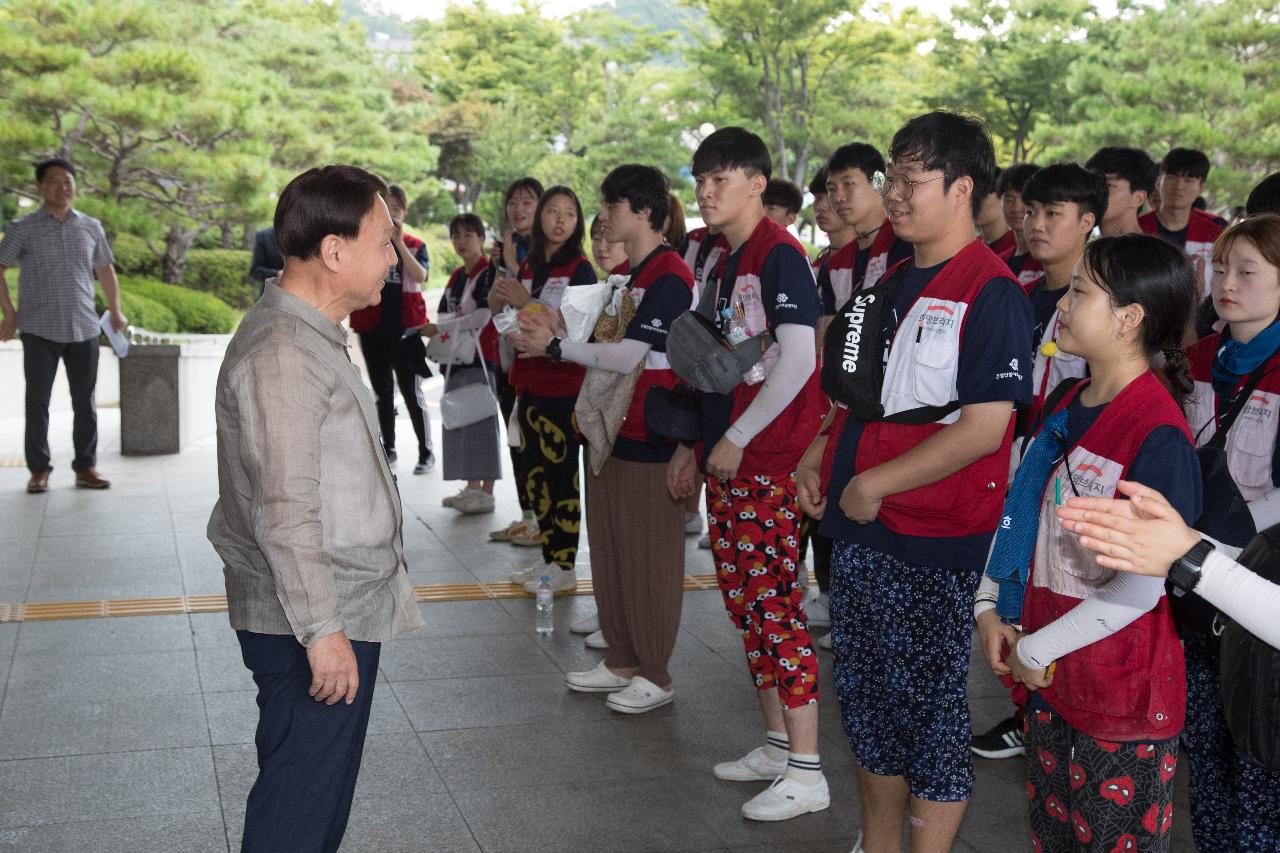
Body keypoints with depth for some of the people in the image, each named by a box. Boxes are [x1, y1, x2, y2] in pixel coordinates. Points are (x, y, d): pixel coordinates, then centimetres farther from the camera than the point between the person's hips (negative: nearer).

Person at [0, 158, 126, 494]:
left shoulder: (91, 227, 9)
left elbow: (105, 269, 20)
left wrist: (115, 311, 15)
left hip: (84, 329, 3)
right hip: (39, 330, -2)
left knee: (85, 401, 6)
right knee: (37, 400, 2)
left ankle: (86, 467, 14)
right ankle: (39, 469, 10)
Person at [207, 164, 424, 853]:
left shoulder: (311, 336, 13)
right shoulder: (281, 355, -21)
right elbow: (285, 512, -25)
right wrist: (321, 630, -23)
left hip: (340, 611, 10)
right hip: (307, 623, -10)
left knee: (323, 794, 19)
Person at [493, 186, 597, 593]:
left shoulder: (580, 269, -7)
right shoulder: (527, 266, 12)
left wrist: (527, 302, -22)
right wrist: (499, 294, -5)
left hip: (563, 387, -7)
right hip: (529, 382, 7)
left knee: (560, 476, -2)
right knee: (534, 475, 13)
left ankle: (564, 567, 7)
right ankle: (548, 558, 24)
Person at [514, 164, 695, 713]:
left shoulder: (669, 277, -16)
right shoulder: (627, 273, 15)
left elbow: (627, 357, -21)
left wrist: (555, 346, -14)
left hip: (649, 438, -10)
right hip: (612, 426, 10)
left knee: (649, 558, 0)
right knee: (609, 551, 15)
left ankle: (655, 675, 11)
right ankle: (621, 661, 26)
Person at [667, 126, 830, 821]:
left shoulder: (778, 255, -11)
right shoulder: (724, 265, 16)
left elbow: (797, 360, -19)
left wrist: (737, 438, -16)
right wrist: (695, 445, 19)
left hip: (767, 459, -9)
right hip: (726, 458, 9)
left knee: (776, 605, -7)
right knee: (744, 601, 13)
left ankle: (806, 772, 0)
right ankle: (776, 744, 25)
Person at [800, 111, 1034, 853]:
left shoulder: (991, 292, -15)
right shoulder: (895, 282, 12)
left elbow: (985, 428, -22)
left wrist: (874, 485, -19)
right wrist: (819, 457, 8)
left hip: (934, 543, -9)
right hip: (860, 529, 9)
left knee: (930, 705, 4)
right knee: (870, 701, 18)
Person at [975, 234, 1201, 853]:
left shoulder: (1159, 435, -21)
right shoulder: (1066, 406, 5)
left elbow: (1139, 590, -22)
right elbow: (1021, 512, 13)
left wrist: (1037, 650, -14)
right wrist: (988, 606, 0)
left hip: (1123, 692, -7)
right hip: (1048, 673, 8)